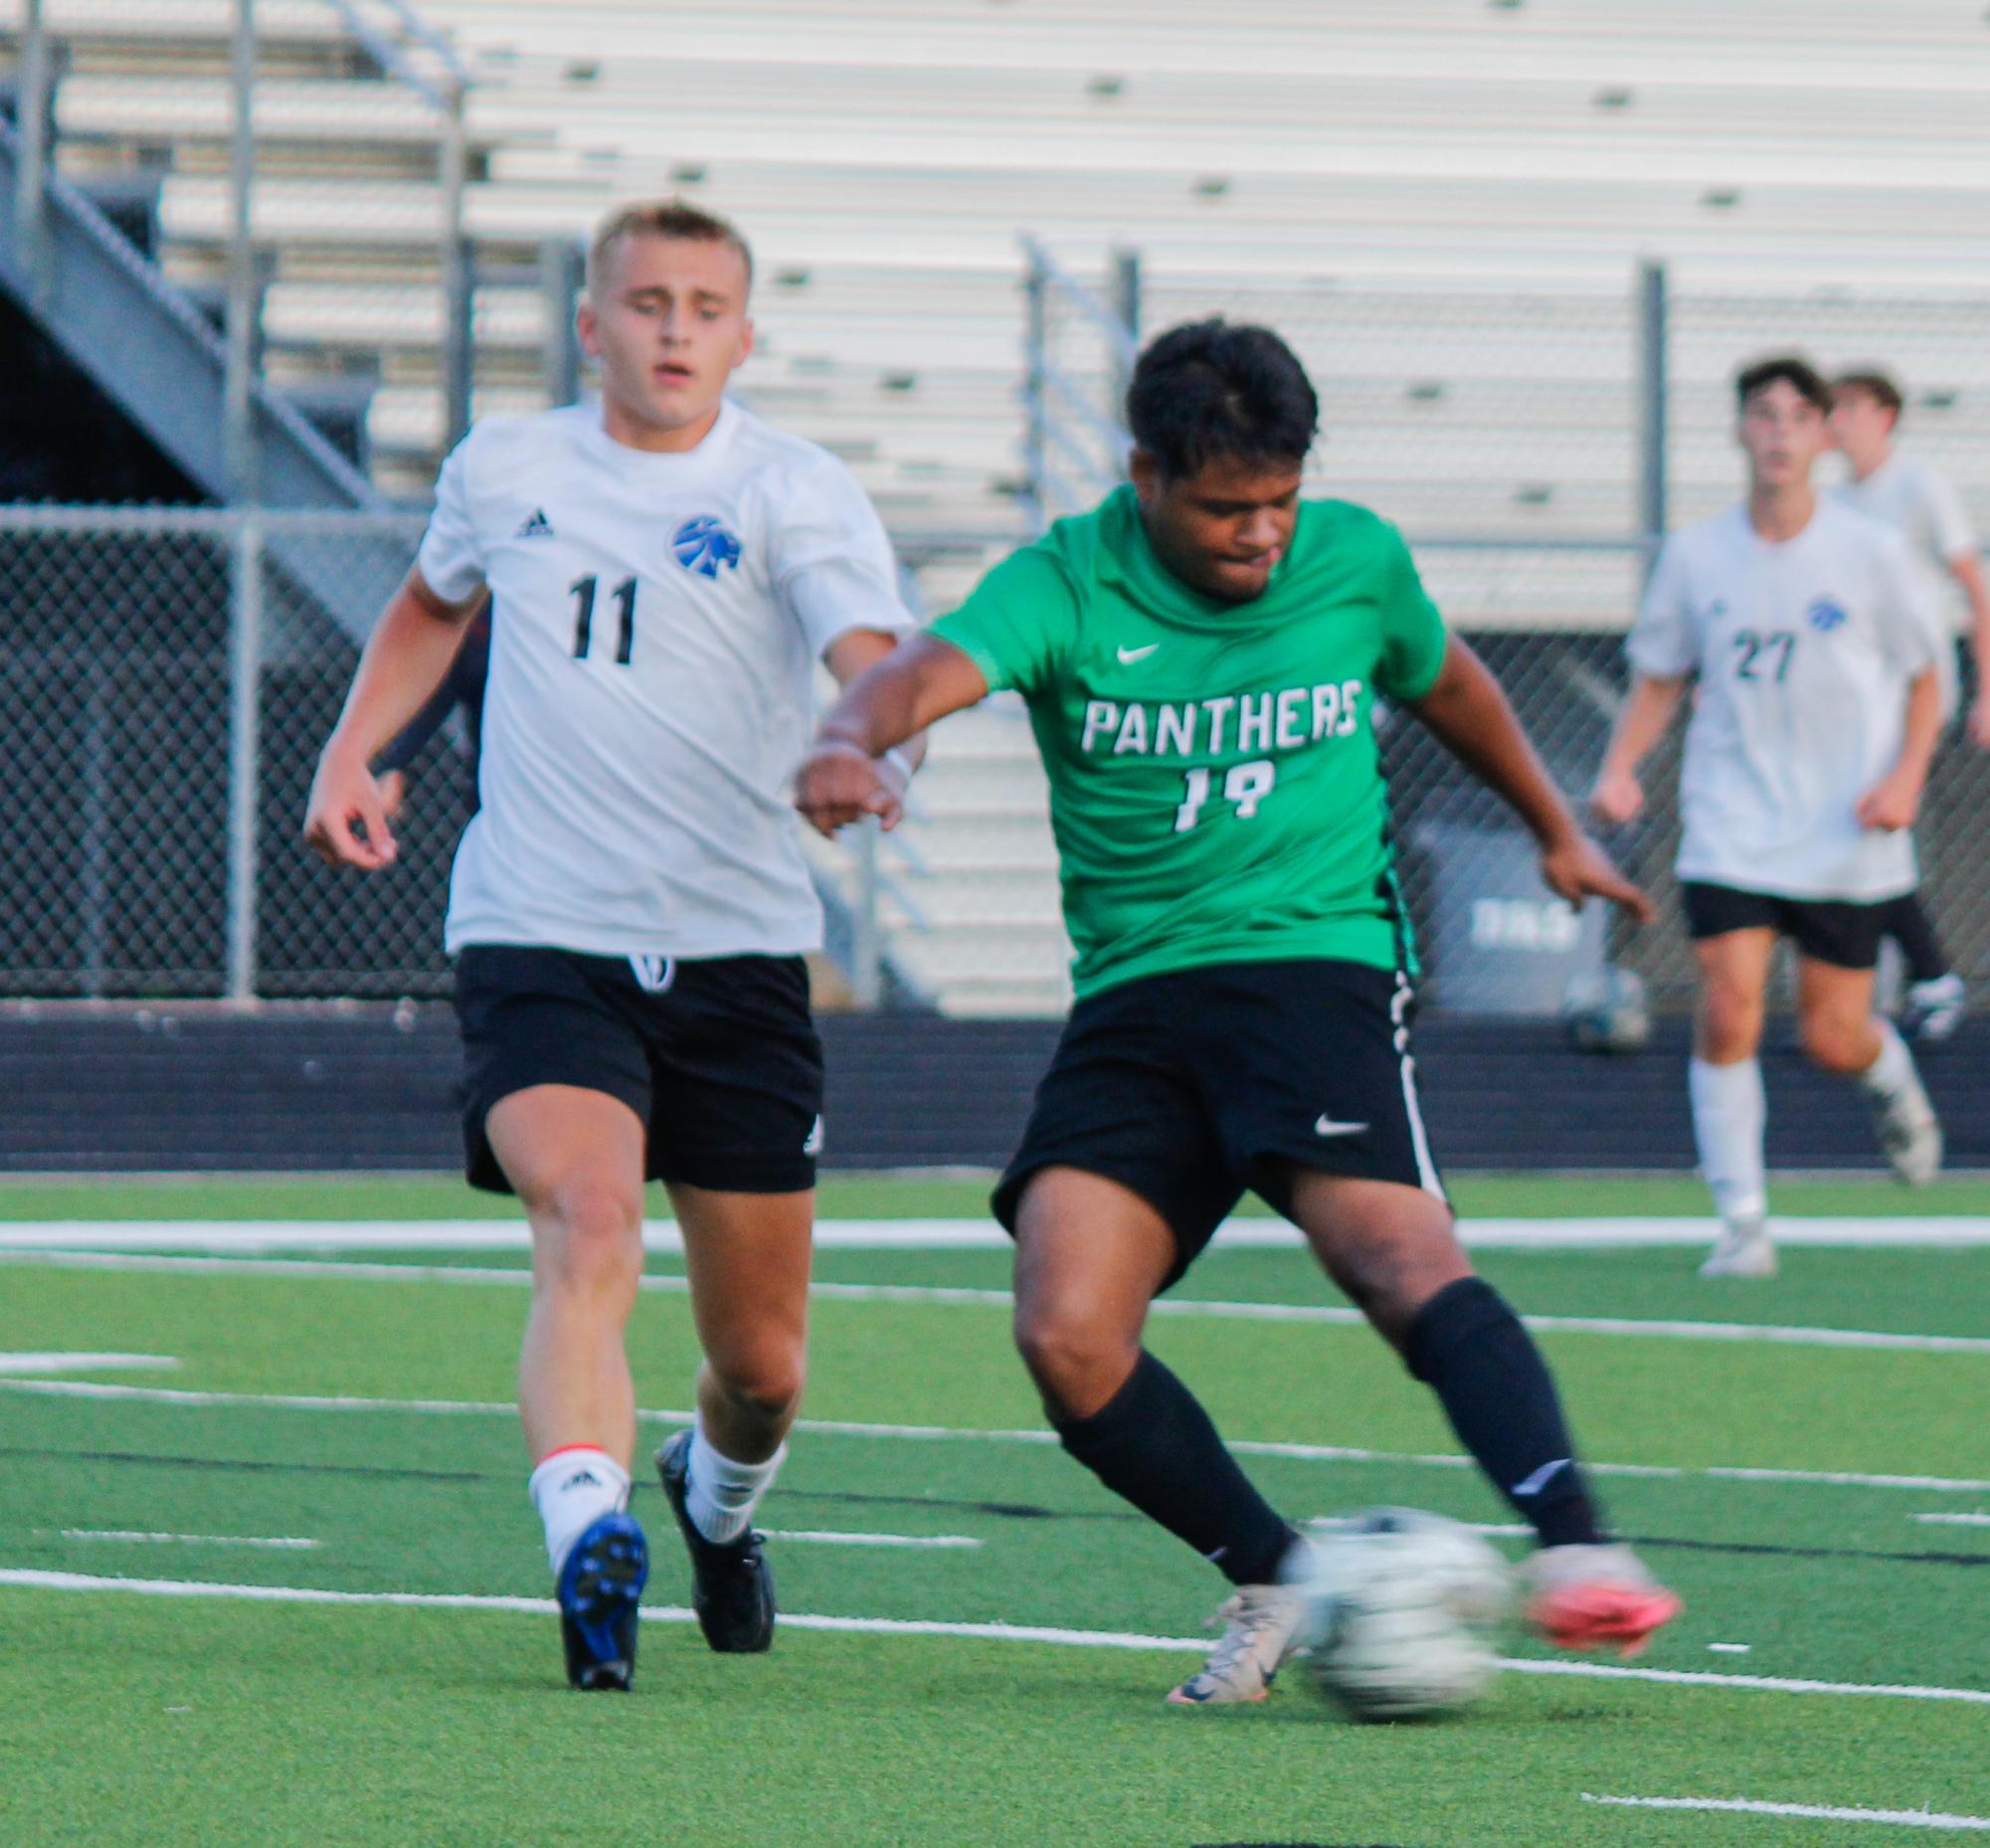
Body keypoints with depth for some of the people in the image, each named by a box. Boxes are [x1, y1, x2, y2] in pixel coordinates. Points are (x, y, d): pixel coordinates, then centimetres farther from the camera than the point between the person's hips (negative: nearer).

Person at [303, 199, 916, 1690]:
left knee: (763, 1365, 8)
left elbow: (877, 664, -20)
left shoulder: (796, 493, -3)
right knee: (590, 1228, -29)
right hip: (537, 946, 0)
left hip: (737, 953, 0)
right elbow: (434, 605, 30)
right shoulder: (505, 472, 7)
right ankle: (590, 1543, -41)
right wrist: (351, 754, 16)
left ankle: (719, 1499, 42)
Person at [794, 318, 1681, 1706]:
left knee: (1395, 1252, -28)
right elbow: (932, 670, -23)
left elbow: (1442, 681, 28)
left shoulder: (1356, 561, 5)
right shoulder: (1067, 587, -3)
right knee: (1067, 1336, -16)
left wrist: (1556, 831, 42)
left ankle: (1577, 1549, -41)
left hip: (1322, 959, -1)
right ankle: (1280, 1584, 3)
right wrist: (853, 738, -47)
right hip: (1135, 997, 2)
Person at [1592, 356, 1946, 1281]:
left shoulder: (1869, 553, -4)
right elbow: (1659, 679, 11)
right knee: (1728, 1012, -15)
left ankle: (1892, 1079, 39)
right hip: (1731, 823, 1)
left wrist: (1905, 777, -10)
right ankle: (1741, 1221, -4)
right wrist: (1619, 768, -6)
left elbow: (1924, 682, 6)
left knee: (1832, 1036, 1)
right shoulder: (1695, 556, 0)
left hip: (1847, 838, -1)